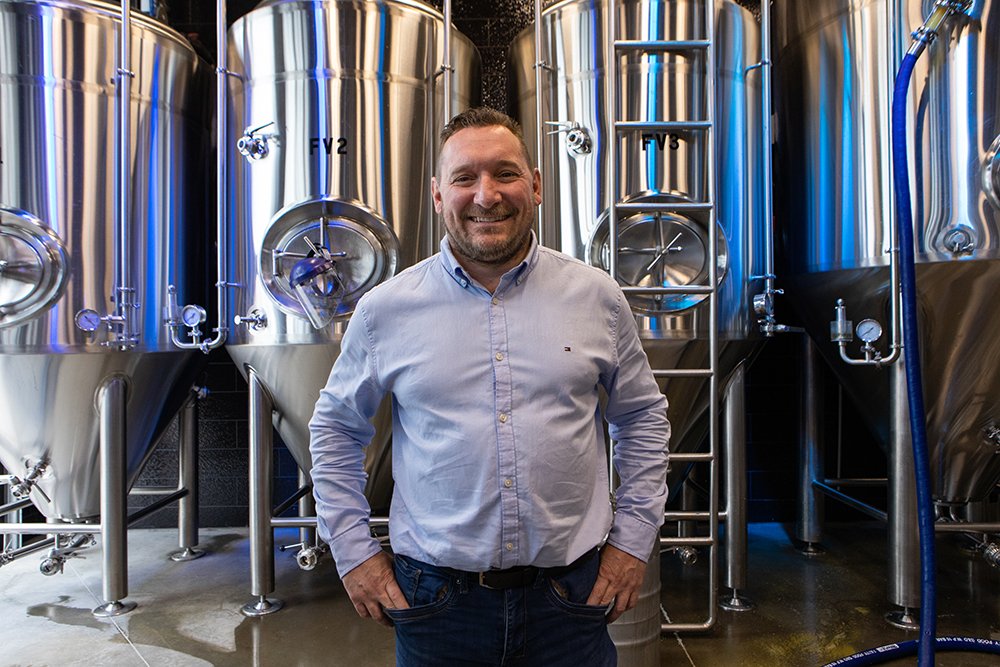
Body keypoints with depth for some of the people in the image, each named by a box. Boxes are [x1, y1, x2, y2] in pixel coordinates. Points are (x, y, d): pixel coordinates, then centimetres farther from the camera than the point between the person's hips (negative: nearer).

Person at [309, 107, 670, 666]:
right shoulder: (386, 309, -4)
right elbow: (336, 429, 8)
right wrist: (354, 551, 4)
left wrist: (634, 538, 5)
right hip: (437, 600, 0)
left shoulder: (597, 296, -1)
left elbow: (643, 417, 9)